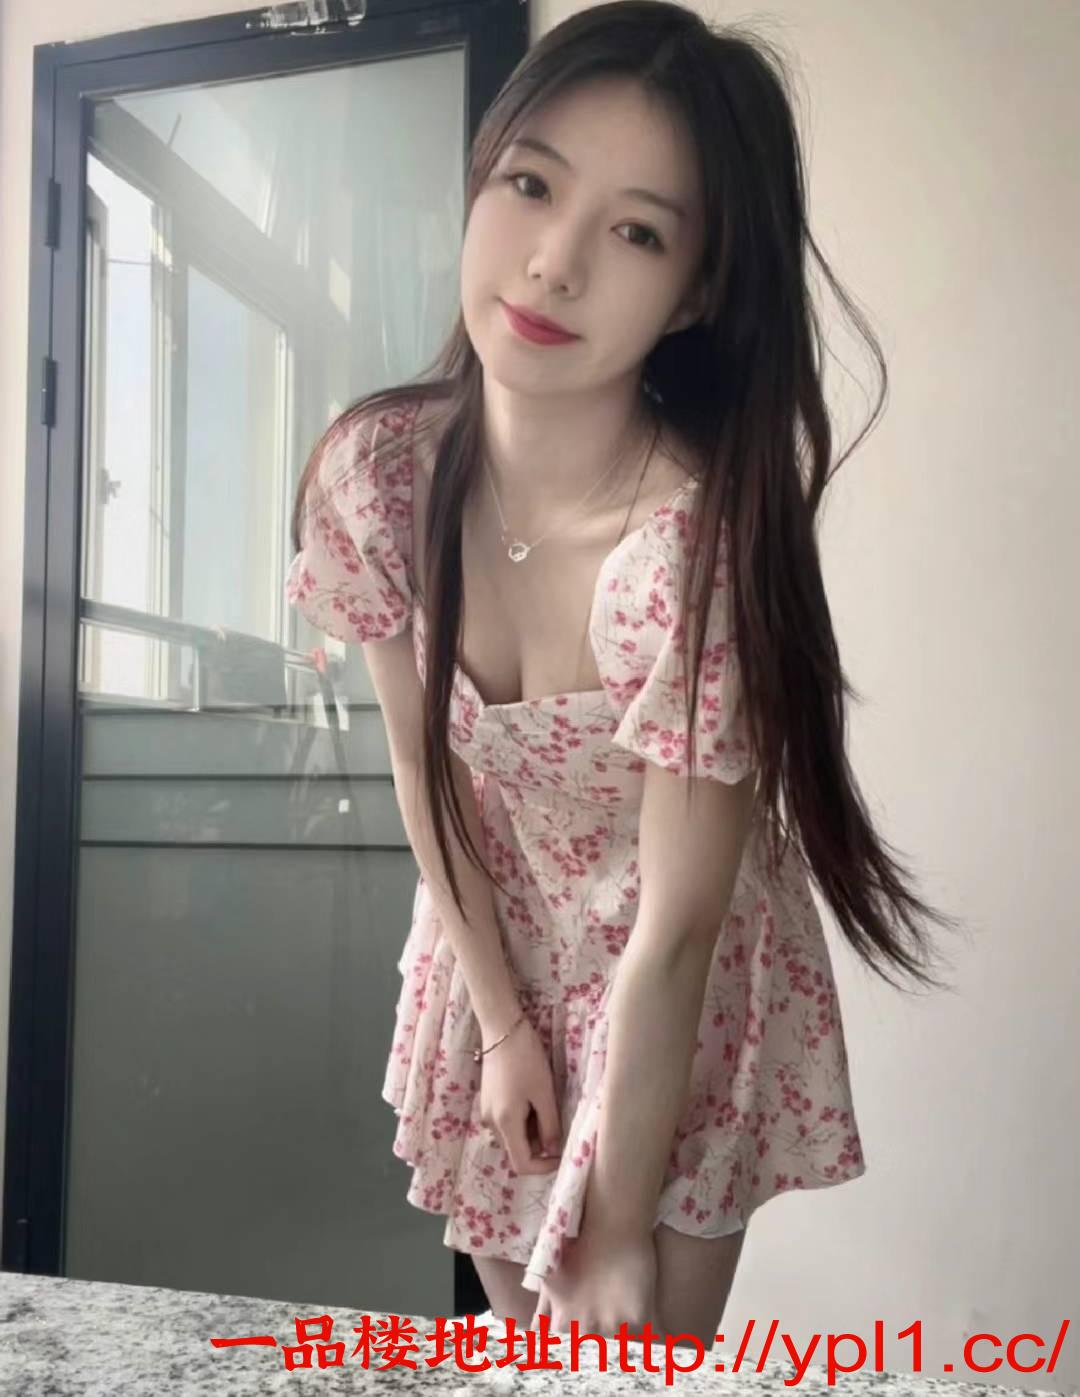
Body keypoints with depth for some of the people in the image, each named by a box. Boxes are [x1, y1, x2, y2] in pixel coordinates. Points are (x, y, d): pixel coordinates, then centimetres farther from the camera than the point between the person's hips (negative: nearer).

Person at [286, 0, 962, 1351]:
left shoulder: (699, 543, -33)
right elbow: (422, 768, -7)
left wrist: (622, 1227, -17)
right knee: (525, 1351, 23)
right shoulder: (374, 470, -20)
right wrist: (502, 1023, -3)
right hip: (494, 964, 4)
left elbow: (673, 935, -26)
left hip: (687, 1011, -4)